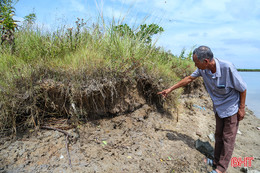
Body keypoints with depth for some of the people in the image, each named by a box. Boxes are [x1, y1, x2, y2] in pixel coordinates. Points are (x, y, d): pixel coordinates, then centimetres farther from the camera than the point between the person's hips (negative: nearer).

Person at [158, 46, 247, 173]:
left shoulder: (227, 68, -31)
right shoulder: (203, 69, -15)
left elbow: (243, 88, -18)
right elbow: (189, 78, -1)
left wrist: (241, 108, -11)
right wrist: (170, 89, 2)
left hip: (231, 109, -6)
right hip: (218, 108, 6)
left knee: (228, 139, 5)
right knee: (218, 136, 18)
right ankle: (216, 161, 35)